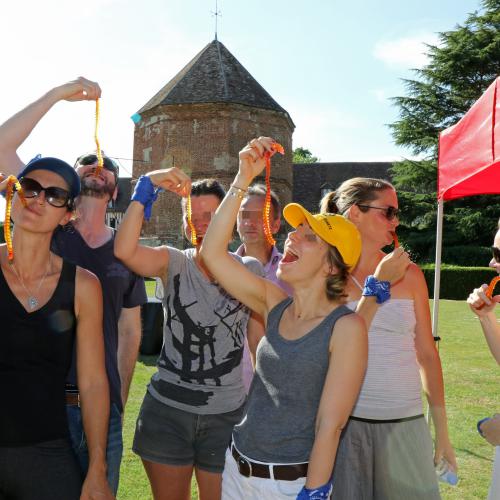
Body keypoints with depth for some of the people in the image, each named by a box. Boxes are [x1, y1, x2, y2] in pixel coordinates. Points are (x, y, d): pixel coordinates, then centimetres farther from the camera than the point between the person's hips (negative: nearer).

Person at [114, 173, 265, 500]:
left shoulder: (249, 270, -1)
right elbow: (124, 250, -23)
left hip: (227, 413, 0)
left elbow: (260, 341, 5)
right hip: (167, 409, 0)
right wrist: (147, 186, -24)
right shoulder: (174, 262, -2)